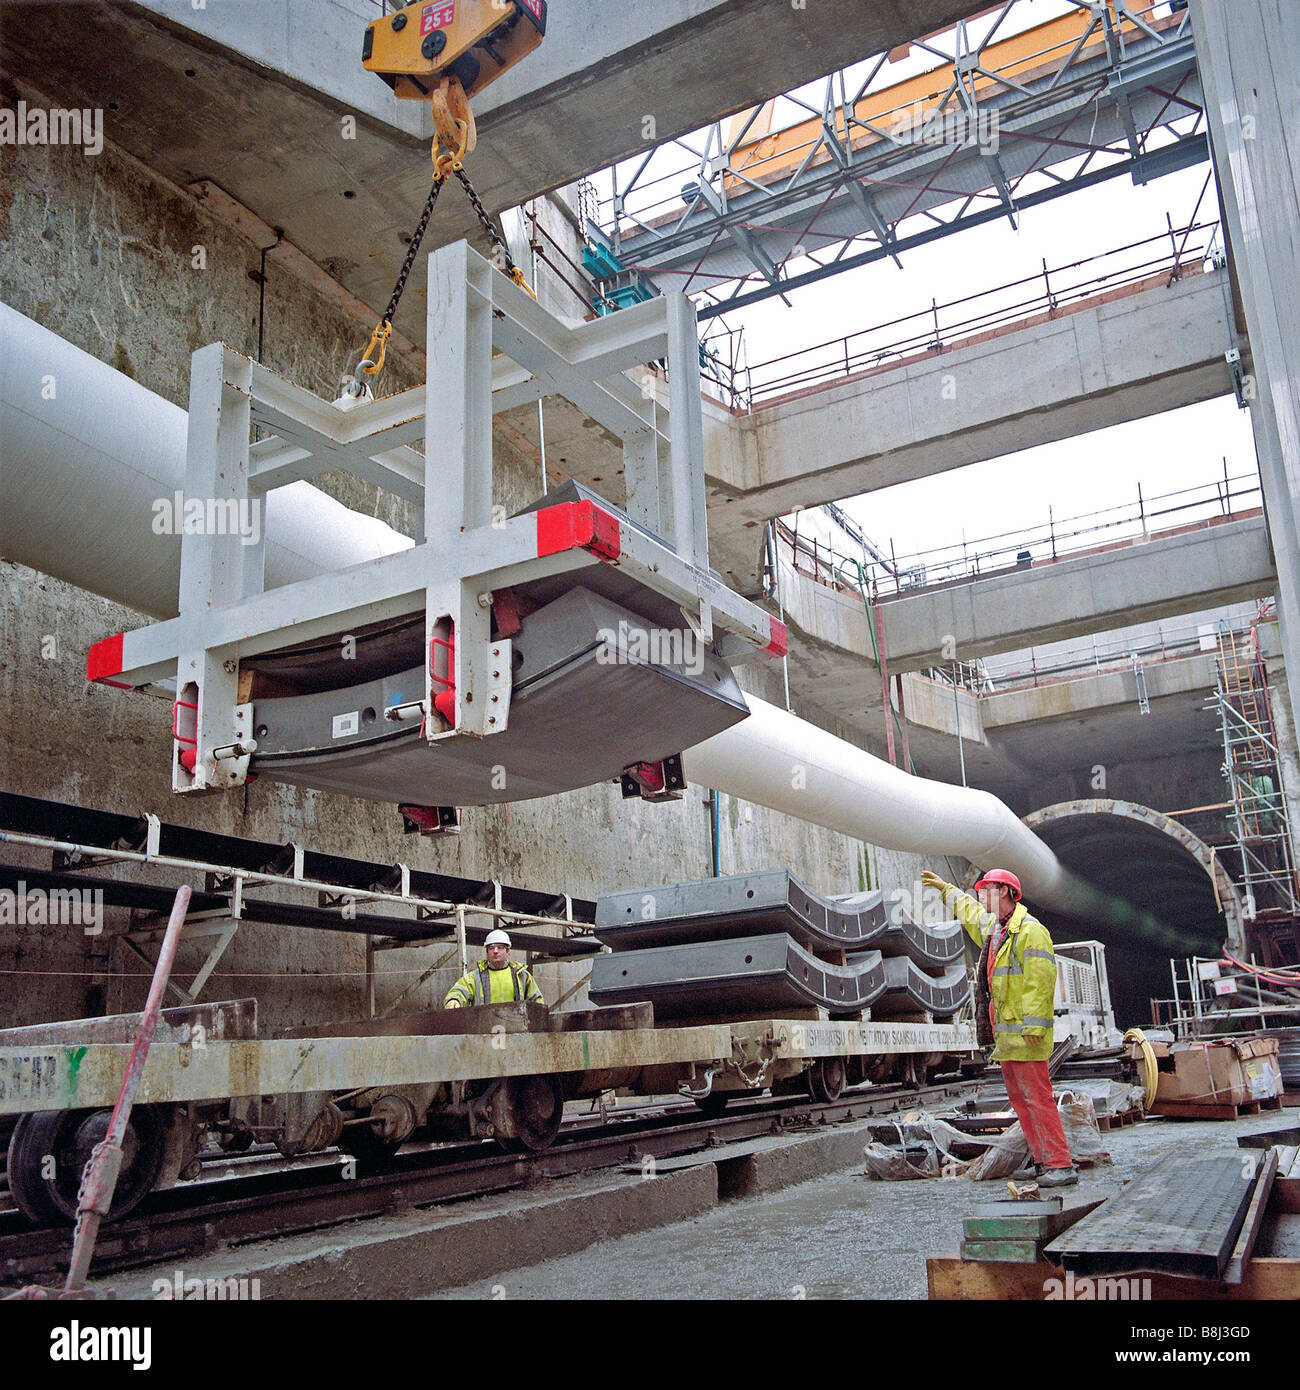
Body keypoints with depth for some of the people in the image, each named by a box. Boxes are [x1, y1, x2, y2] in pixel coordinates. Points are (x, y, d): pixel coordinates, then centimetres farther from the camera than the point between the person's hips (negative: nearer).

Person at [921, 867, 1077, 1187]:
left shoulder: (1030, 931, -12)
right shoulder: (992, 928, 17)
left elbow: (1040, 981, -19)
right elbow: (968, 911, 40)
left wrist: (1033, 1026, -24)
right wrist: (946, 889, 50)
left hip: (1024, 1034, -10)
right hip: (1004, 1034, 10)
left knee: (1036, 1097, -10)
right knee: (1020, 1100, 10)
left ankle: (1061, 1166, -7)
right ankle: (1044, 1162, 15)